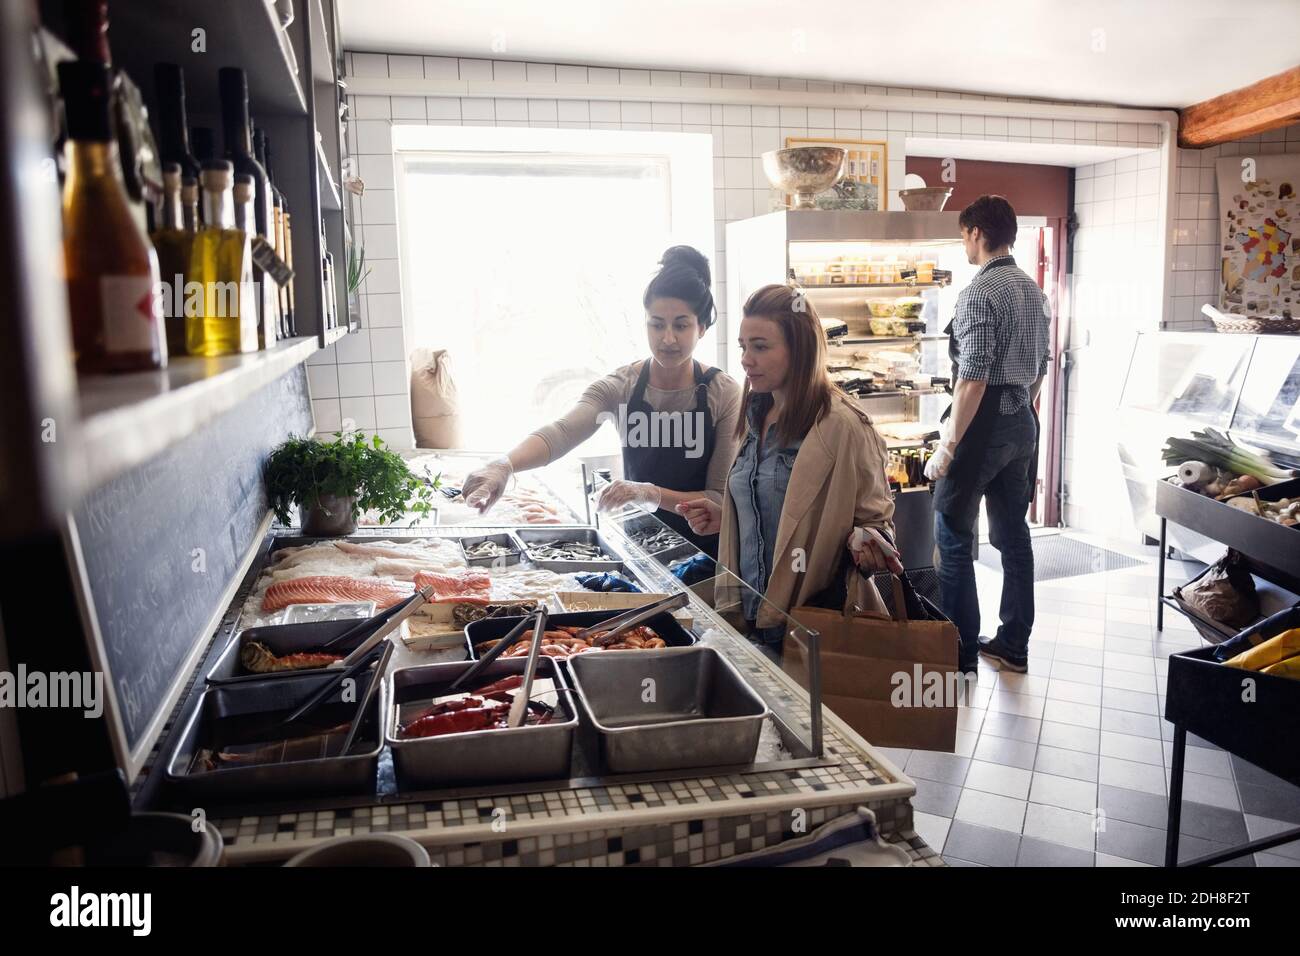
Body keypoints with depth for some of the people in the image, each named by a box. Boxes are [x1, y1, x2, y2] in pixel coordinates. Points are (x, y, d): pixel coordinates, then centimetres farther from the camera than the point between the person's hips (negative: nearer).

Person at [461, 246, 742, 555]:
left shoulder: (724, 394, -11)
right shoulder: (620, 386, -8)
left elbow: (722, 498, -11)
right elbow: (560, 433, -25)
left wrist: (650, 493, -27)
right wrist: (504, 465, -45)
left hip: (704, 555, -1)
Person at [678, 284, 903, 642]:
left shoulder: (842, 425, -16)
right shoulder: (756, 417, 6)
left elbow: (875, 519, -11)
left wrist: (864, 544, -31)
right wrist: (724, 517, 3)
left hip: (815, 622, -7)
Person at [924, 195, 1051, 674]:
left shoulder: (979, 293, -15)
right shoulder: (1035, 291, 12)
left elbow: (973, 379, -21)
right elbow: (1040, 369, 18)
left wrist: (948, 445, -19)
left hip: (983, 423, -9)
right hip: (1023, 424, 9)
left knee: (954, 538, 0)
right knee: (1012, 534, 14)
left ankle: (960, 651, 6)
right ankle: (1013, 645, 23)